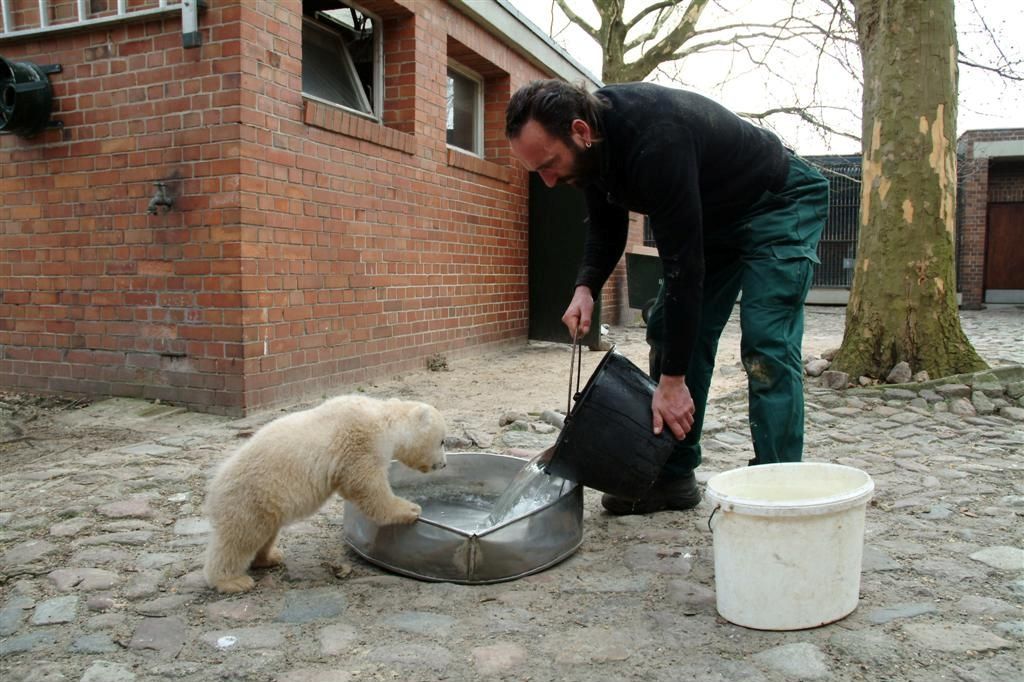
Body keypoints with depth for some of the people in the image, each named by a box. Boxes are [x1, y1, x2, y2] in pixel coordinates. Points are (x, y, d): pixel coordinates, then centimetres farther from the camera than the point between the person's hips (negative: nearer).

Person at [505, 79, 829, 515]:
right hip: (712, 215, 8)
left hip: (779, 205, -8)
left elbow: (682, 262, -36)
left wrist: (673, 380, -32)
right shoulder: (591, 143, -12)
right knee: (670, 332, 1)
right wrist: (586, 287, -18)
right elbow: (605, 229, 3)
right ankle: (674, 478, 9)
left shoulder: (655, 140, -38)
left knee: (766, 348, -20)